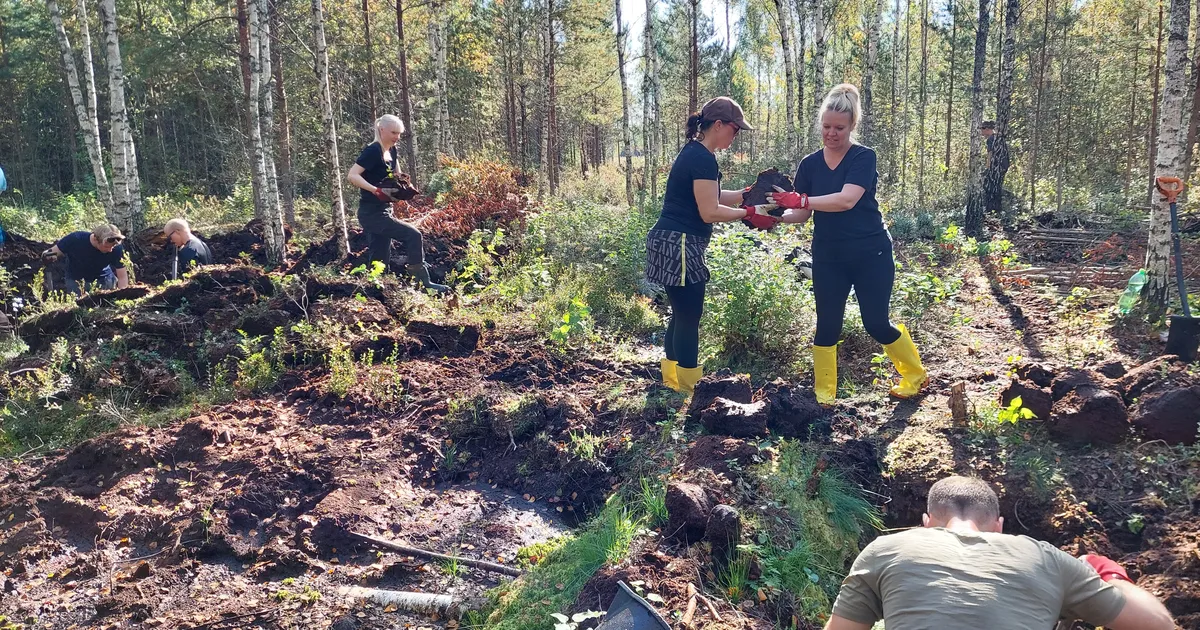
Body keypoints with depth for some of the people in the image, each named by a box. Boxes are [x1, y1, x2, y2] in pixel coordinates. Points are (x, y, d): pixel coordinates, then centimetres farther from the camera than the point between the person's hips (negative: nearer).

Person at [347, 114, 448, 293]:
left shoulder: (392, 152, 10)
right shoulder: (373, 151, -15)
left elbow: (397, 178, 23)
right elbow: (352, 175, -23)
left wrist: (406, 189, 1)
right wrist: (376, 190, -32)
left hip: (383, 211, 9)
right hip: (372, 213, -9)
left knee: (380, 261, 10)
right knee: (413, 236, -15)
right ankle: (424, 283, -11)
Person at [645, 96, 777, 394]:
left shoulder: (693, 153, 16)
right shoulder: (703, 159, -16)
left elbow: (711, 198, 20)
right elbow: (709, 212, -18)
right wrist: (750, 213, -9)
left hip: (672, 245, 10)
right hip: (680, 246, -10)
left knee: (681, 315, 16)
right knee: (689, 318, -3)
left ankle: (672, 383, 24)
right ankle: (688, 390, 4)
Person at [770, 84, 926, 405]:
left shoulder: (863, 157, -10)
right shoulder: (809, 165, 3)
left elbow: (847, 199, -26)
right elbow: (801, 214, 0)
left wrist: (801, 200, -35)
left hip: (871, 255, -3)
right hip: (828, 258, 4)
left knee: (877, 324, 3)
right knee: (827, 325, 3)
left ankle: (915, 374, 28)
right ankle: (823, 394, 13)